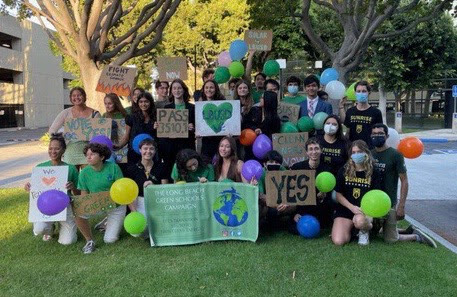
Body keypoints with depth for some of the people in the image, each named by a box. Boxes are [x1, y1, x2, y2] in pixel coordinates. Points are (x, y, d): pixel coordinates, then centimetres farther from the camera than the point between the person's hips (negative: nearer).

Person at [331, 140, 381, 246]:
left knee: (360, 221, -39)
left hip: (365, 210, -1)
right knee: (338, 241, -19)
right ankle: (350, 227, 15)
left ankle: (365, 231, 0)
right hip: (345, 209, 1)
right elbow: (338, 195, 1)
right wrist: (352, 207, -14)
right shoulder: (344, 171, 1)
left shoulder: (373, 173, 0)